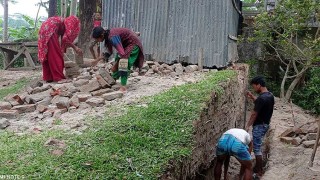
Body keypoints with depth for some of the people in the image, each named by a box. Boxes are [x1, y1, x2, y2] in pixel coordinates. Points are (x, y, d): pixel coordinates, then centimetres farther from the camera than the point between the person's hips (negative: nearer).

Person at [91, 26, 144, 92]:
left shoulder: (112, 37, -32)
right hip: (126, 44, 10)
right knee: (117, 60, 11)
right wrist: (98, 59, 7)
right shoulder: (107, 37, -2)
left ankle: (123, 87, -18)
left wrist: (115, 65, -26)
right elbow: (109, 52, 11)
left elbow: (122, 54, -35)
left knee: (124, 64, -20)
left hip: (133, 44, -10)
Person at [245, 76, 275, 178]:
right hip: (266, 124, 10)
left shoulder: (261, 98, -25)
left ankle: (259, 172, 8)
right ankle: (257, 167, 30)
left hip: (259, 126, -10)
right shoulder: (270, 95, 4)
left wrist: (247, 126, -12)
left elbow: (254, 114, -20)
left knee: (257, 149, 0)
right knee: (257, 146, 20)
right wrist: (253, 98, 14)